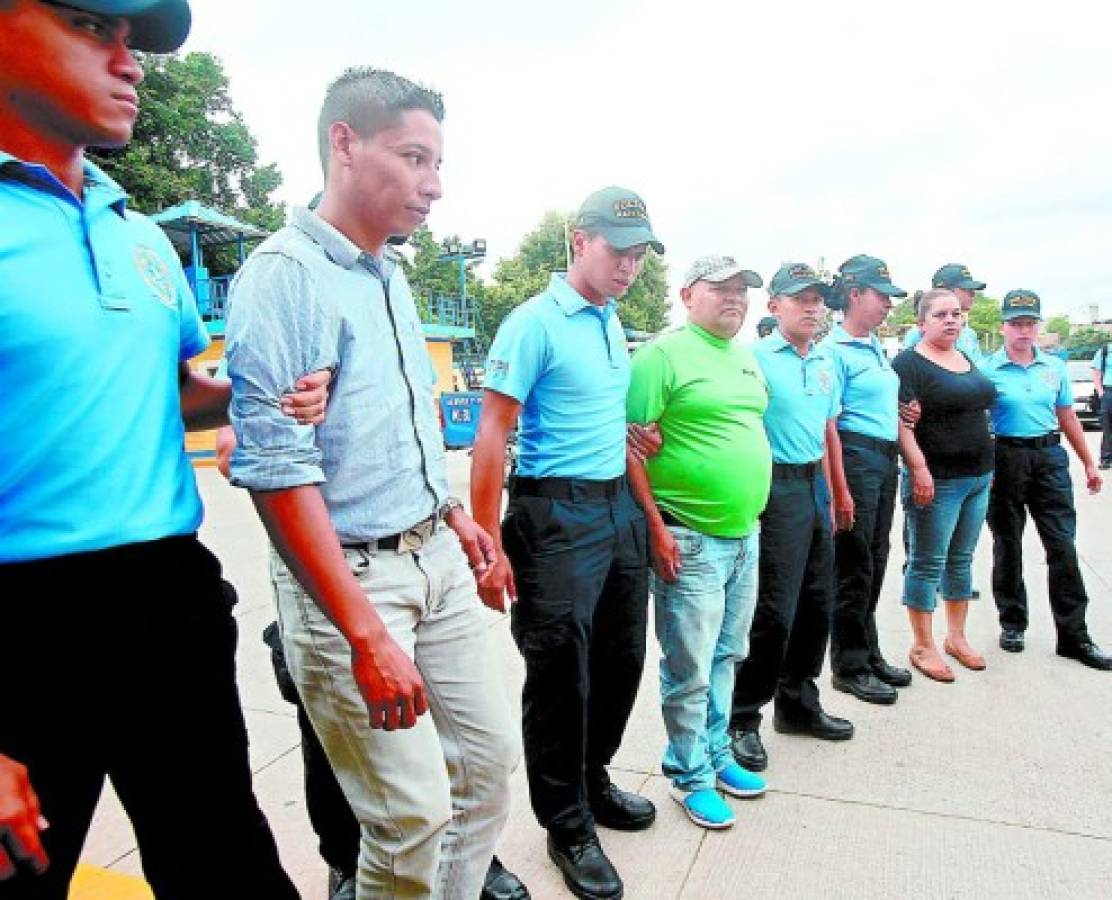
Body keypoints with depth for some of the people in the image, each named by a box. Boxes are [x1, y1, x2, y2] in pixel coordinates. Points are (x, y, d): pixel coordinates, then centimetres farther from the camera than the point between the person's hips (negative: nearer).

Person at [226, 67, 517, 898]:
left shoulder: (391, 275, 10)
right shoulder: (284, 275, -15)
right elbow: (277, 473, -21)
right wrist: (367, 636, -21)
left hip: (436, 557, 8)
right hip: (347, 576, -8)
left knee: (489, 760, 15)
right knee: (413, 813, 0)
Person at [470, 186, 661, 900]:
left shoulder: (613, 325, 12)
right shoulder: (535, 323, -12)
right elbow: (491, 437, -15)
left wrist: (641, 511, 17)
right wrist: (489, 546, -19)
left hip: (620, 506, 8)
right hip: (557, 512, -8)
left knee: (622, 657, 18)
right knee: (561, 675, 4)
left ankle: (592, 780, 40)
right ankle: (568, 826, 24)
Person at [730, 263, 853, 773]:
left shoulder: (827, 363, 13)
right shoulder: (755, 358, -9)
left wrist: (829, 492, 18)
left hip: (815, 487, 8)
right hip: (777, 487, -8)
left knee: (817, 603, 14)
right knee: (774, 611, -6)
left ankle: (798, 703, 30)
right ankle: (741, 718, 9)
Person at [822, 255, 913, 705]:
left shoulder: (876, 347, 14)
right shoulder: (835, 350, -12)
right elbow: (827, 425, -17)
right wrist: (840, 491, -20)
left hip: (885, 457, 9)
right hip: (855, 455, -9)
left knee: (875, 562, 15)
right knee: (854, 566, 0)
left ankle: (868, 653, 29)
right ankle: (849, 667, 13)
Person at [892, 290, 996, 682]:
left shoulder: (967, 359, 15)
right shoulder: (909, 363, -10)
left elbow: (979, 412, 23)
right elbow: (902, 422, -17)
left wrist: (987, 468, 19)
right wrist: (919, 468, -24)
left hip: (978, 478, 8)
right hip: (936, 480, -8)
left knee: (961, 561, 15)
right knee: (927, 564, 1)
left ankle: (956, 637, 28)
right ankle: (923, 647, 12)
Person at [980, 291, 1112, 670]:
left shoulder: (1055, 367, 8)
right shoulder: (987, 370, -4)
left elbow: (1068, 418, 14)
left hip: (1049, 457, 3)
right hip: (1005, 458, -3)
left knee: (1063, 546, 0)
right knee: (1007, 546, 9)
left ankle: (1073, 635, 9)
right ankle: (1012, 623, 24)